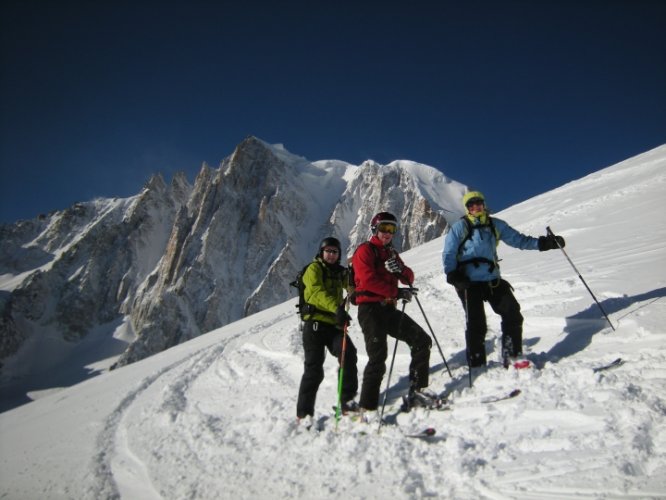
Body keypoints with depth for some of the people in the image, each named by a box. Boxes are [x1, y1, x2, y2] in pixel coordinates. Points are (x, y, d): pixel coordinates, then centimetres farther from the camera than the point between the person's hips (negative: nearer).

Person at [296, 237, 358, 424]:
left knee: (348, 354, -17)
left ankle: (347, 400, -2)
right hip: (315, 323, -4)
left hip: (334, 324, 5)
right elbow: (318, 292, -19)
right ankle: (304, 413, 7)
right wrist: (337, 308, -35)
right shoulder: (314, 269, -1)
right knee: (314, 368, -4)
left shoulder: (340, 273, 18)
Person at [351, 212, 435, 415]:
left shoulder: (392, 253, 22)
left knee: (422, 341, 4)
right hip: (370, 309, -7)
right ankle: (367, 408, -11)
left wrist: (401, 270, -9)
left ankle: (417, 390, 14)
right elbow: (368, 280, -15)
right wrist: (396, 292, -17)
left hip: (389, 309, 8)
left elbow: (409, 279, 14)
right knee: (378, 356, -17)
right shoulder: (365, 250, -1)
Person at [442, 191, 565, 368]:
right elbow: (448, 254, -1)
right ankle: (477, 366, 8)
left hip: (492, 280, 4)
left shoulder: (495, 225, 13)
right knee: (476, 324, -5)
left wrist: (542, 243, 1)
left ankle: (512, 356, 15)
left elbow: (518, 239, 14)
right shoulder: (460, 227, 2)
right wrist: (452, 275, -15)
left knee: (513, 314, -1)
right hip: (469, 282, -4)